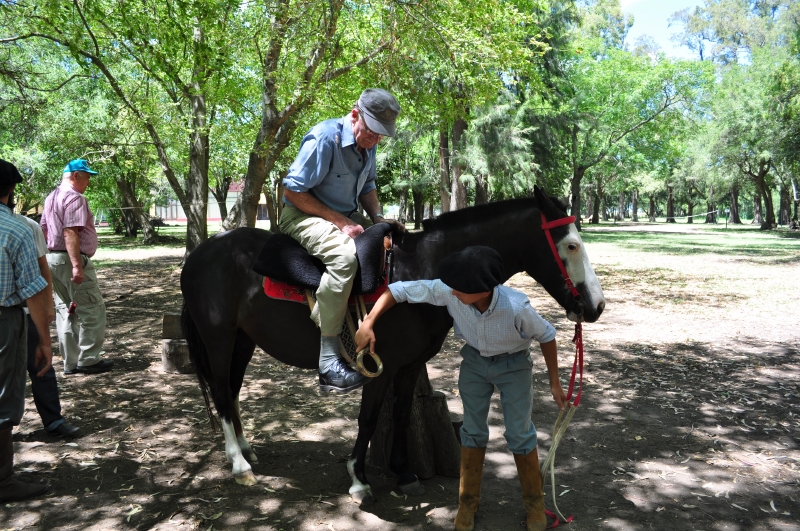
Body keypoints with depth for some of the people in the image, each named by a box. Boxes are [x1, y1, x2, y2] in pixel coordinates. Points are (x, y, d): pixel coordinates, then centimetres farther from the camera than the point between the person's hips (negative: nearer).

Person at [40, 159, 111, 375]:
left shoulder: (51, 197, 18)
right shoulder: (74, 198, -13)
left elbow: (44, 230, 22)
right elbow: (70, 233, -23)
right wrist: (77, 266, -27)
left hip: (52, 259, 10)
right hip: (71, 260, -10)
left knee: (65, 312, 12)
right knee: (92, 310, -3)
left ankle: (71, 362, 16)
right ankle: (88, 360, 0)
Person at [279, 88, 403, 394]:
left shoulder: (368, 145, 4)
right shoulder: (324, 139, -20)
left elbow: (368, 186, 18)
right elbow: (293, 191, -20)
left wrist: (377, 217, -3)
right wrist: (339, 221, -24)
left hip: (347, 217, 9)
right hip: (303, 215, -9)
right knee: (345, 254, -38)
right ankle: (329, 363, -37)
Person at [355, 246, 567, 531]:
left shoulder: (517, 306, -36)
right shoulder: (448, 291, -31)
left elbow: (547, 336, -17)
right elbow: (401, 289, -22)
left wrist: (554, 383, -9)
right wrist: (368, 323, -29)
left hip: (513, 364, -2)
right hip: (474, 360, 3)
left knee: (520, 433, 4)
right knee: (473, 429, 10)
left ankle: (534, 502, 27)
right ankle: (468, 501, 28)